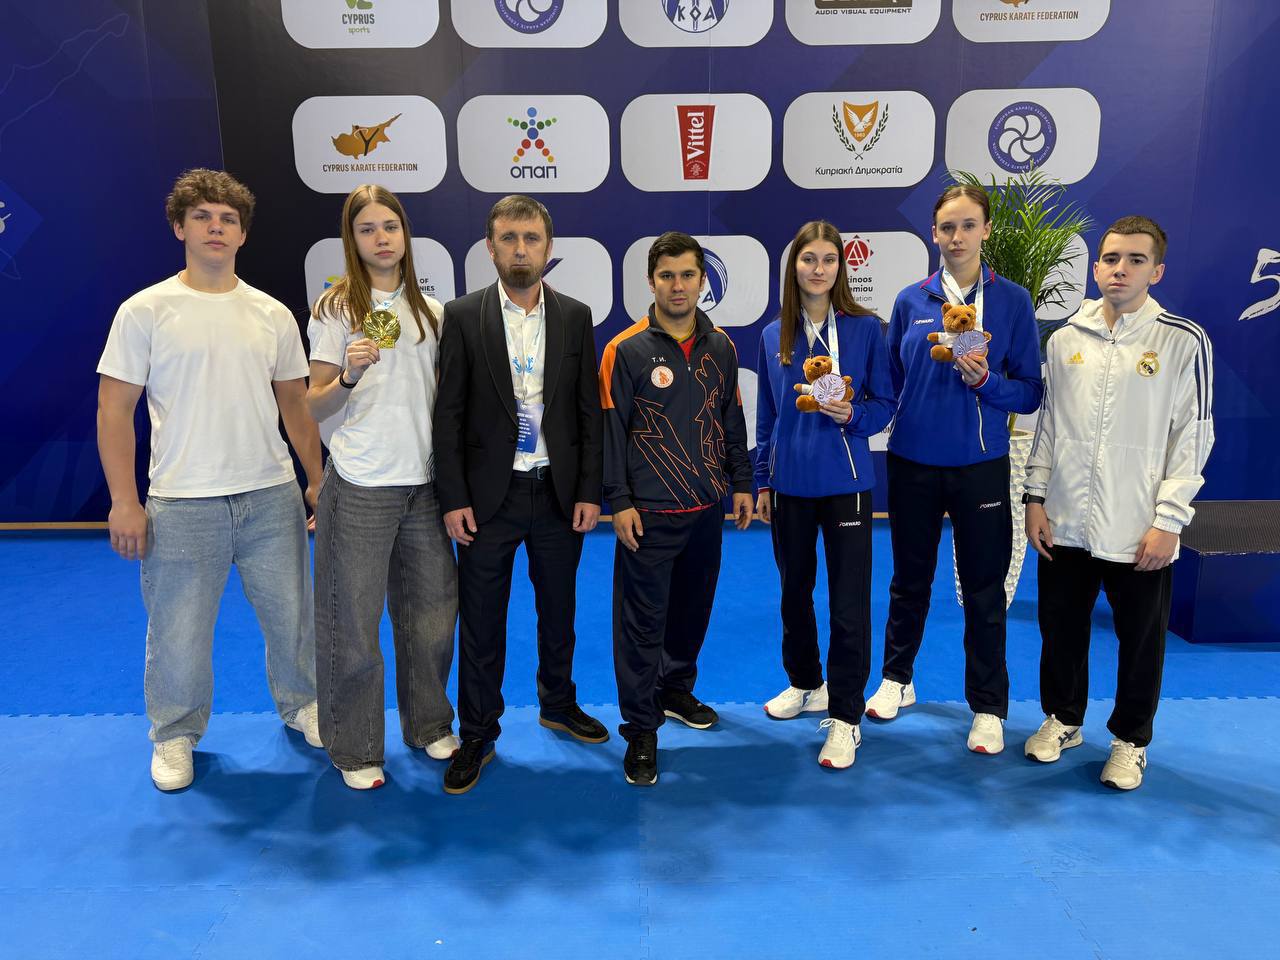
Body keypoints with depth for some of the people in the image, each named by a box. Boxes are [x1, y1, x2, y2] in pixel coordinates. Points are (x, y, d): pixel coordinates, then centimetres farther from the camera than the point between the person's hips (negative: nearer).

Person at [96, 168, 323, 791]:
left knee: (292, 614, 13)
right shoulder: (145, 312, -3)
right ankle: (175, 735, 31)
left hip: (271, 495, 3)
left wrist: (317, 479, 10)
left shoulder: (273, 315, 7)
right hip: (182, 505, -2)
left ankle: (301, 706, 37)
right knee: (179, 630, 8)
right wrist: (124, 501, -8)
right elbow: (114, 409, -3)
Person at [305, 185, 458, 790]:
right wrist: (349, 375, -21)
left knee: (431, 611, 11)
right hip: (360, 487, -4)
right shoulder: (335, 309, -1)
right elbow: (315, 408, -2)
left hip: (424, 483, 4)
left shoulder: (430, 311, 10)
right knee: (353, 620, 4)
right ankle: (355, 748, 21)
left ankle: (428, 725, 31)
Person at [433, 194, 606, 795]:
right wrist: (453, 499, -9)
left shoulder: (575, 317, 3)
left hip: (559, 494, 2)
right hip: (489, 495, -2)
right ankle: (477, 735, 24)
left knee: (558, 610, 17)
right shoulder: (463, 316, -3)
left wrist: (589, 491, -2)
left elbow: (589, 410, 3)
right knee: (481, 622, 7)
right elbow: (448, 414, -4)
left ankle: (559, 704, 39)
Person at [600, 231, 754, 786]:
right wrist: (619, 502, -11)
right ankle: (640, 730, 13)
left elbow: (732, 419, 14)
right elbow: (611, 429, -8)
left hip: (707, 508, 5)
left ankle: (676, 691, 39)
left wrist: (740, 483, 12)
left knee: (693, 607, 17)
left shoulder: (721, 346, 7)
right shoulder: (626, 349, -7)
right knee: (642, 620, 0)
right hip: (649, 511, -5)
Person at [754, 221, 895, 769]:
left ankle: (845, 717, 13)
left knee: (849, 603, -1)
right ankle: (805, 684, 38)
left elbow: (884, 404, 0)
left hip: (845, 482, -3)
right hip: (788, 484, 4)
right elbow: (766, 415, 9)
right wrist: (762, 482, 9)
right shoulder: (773, 336, 5)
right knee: (794, 589, 17)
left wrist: (852, 414, -20)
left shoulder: (865, 328, -4)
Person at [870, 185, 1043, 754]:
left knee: (984, 589, 7)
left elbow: (1029, 392, -3)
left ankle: (988, 709, 23)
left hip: (980, 466, -1)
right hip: (913, 462, 2)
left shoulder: (1012, 301, -2)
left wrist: (985, 380, -20)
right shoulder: (911, 301, 2)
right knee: (909, 580, 15)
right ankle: (896, 680, 36)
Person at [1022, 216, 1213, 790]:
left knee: (1141, 642, 11)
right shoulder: (1066, 339, 5)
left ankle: (1130, 740, 31)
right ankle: (1062, 719, 38)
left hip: (1140, 530, -3)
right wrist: (1036, 496, 5)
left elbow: (1193, 436, -6)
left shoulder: (1184, 342, -6)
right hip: (1065, 523, 3)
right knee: (1061, 629, 16)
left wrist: (1169, 519, -10)